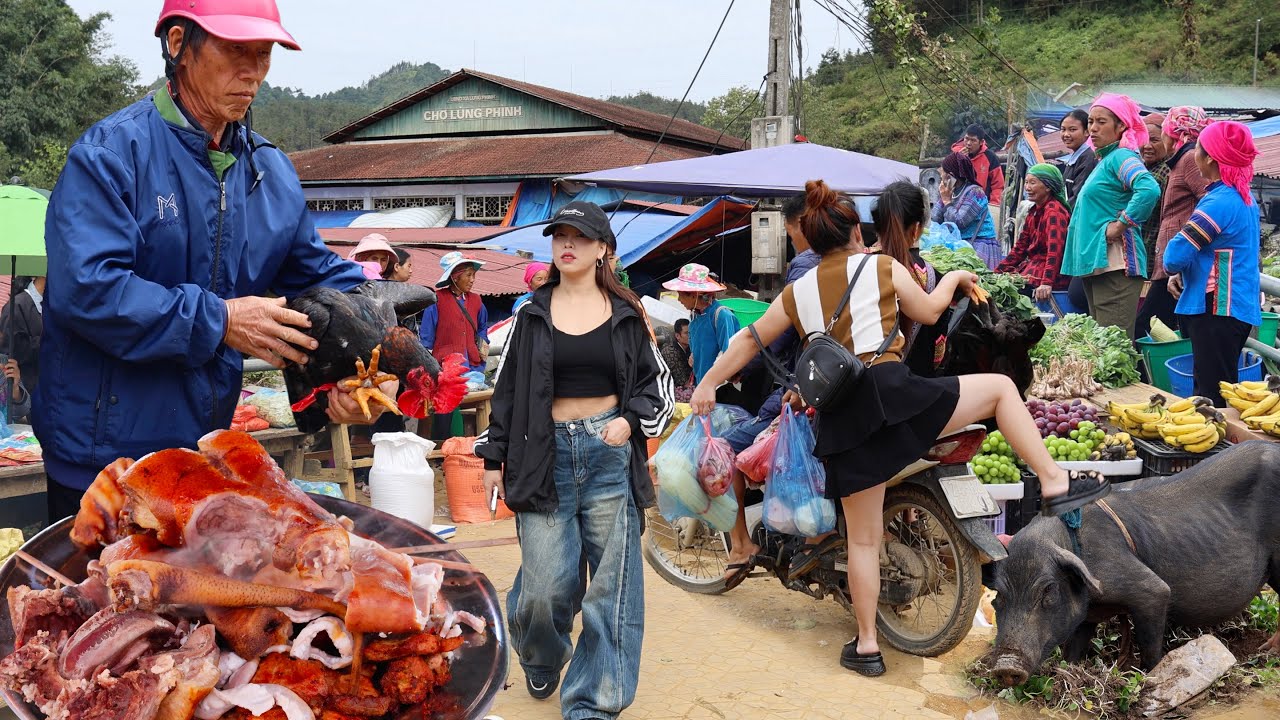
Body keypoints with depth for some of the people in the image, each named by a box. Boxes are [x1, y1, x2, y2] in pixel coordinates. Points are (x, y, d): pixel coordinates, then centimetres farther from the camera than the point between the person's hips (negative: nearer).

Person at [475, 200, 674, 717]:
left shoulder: (626, 314, 6)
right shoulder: (532, 315, 8)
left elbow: (657, 381, 11)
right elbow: (507, 389, 10)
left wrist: (630, 420, -7)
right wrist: (494, 458, 7)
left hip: (610, 456, 0)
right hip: (546, 455, 0)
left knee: (611, 582, -1)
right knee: (545, 586, -4)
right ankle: (541, 659, 31)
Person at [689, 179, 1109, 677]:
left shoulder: (797, 292, 16)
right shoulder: (882, 267, 7)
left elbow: (750, 340, 20)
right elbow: (929, 311, 20)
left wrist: (709, 383, 30)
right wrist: (954, 278, 39)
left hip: (840, 420, 4)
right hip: (892, 393, -4)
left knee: (863, 538, 13)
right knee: (1000, 387, 13)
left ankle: (866, 646, 19)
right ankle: (1055, 483, 4)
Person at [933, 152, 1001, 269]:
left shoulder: (974, 192, -8)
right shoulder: (950, 191, 16)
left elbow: (958, 222, -16)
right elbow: (935, 220, 10)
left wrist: (947, 201, -4)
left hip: (978, 245, -7)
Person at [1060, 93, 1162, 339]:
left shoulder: (1121, 157, -9)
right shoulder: (1103, 160, 20)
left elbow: (1149, 190, -28)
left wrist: (1120, 225, -19)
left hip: (1115, 264, -10)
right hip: (1096, 264, 10)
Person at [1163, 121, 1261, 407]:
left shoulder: (1219, 202, -18)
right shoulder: (1245, 197, 12)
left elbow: (1174, 257, -23)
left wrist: (1175, 268, 1)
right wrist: (1183, 275, 14)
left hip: (1217, 310, -10)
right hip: (1240, 308, 10)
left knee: (1211, 398, -5)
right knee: (1221, 391, 16)